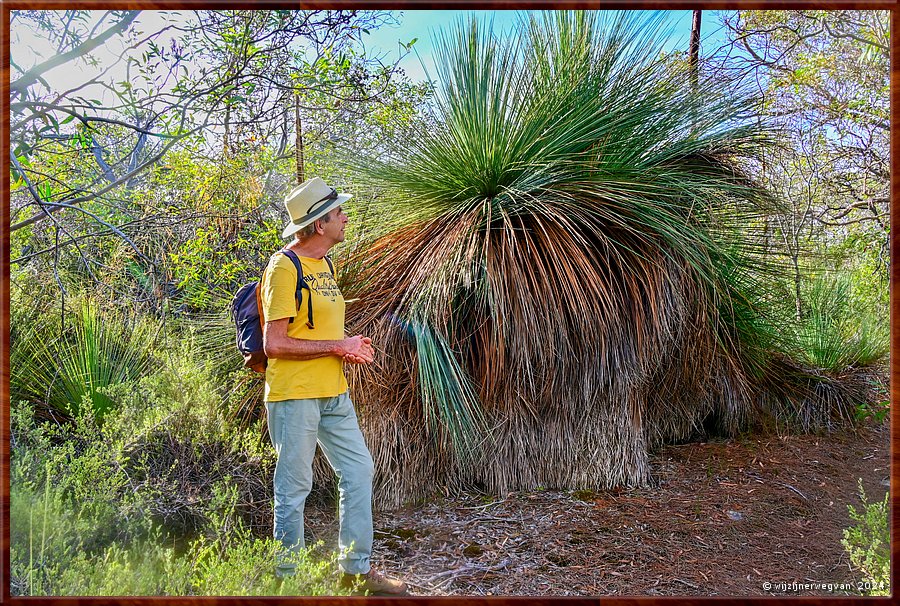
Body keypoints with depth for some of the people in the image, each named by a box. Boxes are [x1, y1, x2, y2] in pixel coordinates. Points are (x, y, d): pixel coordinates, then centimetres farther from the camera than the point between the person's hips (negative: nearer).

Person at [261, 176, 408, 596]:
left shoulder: (325, 265, 14)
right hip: (294, 396, -9)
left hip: (334, 392, 9)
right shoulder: (284, 268, -14)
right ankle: (288, 577, 20)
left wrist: (351, 343, 3)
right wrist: (336, 347, -15)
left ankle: (356, 569, 24)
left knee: (358, 473, 10)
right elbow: (274, 344, -19)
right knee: (294, 487, 2)